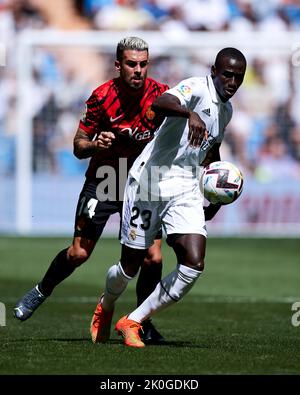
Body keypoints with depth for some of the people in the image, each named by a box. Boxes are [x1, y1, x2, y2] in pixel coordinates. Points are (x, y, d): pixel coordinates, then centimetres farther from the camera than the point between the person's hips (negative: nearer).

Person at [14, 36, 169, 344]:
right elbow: (78, 146, -6)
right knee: (79, 253, -4)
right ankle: (40, 292, 25)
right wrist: (94, 145, -28)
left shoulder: (159, 94, -13)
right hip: (103, 181, -1)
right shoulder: (102, 96, -14)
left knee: (152, 258, -11)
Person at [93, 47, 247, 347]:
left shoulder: (226, 110, 12)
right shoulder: (196, 89, -14)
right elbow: (159, 104, -37)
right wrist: (190, 114, -56)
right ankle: (106, 306, 41)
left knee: (193, 265, -14)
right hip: (150, 182, -6)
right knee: (130, 267, 6)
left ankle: (132, 322, 0)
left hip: (186, 191, 6)